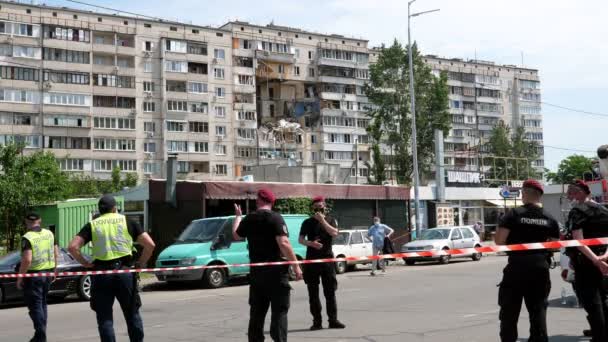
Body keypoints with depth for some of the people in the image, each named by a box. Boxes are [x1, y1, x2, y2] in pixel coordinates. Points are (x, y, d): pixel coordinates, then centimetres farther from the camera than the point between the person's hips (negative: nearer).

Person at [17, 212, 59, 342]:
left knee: (35, 305, 0)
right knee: (42, 303, 18)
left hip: (33, 274, -7)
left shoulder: (27, 238, -16)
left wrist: (20, 278, -15)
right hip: (48, 273, 7)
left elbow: (27, 260, -23)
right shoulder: (49, 233, 4)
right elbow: (56, 253, 9)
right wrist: (54, 269, 20)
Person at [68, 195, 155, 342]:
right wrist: (141, 263, 9)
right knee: (132, 315, 13)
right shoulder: (127, 222, 8)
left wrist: (85, 263, 5)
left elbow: (72, 247, -4)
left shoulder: (92, 225, 8)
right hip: (124, 271, 0)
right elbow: (150, 244, 0)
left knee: (105, 318, 7)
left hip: (101, 273, 0)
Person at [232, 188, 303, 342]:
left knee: (257, 311, 14)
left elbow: (236, 235, 24)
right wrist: (296, 266, -16)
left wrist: (238, 216, 39)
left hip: (256, 270, 5)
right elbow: (283, 243, -21)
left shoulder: (249, 219, 6)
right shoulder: (275, 218, -11)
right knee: (279, 311, -2)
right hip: (276, 270, -5)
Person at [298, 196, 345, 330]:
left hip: (327, 258, 0)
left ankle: (333, 320, 4)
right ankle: (317, 321, 5)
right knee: (313, 292, 1)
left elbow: (334, 233, -9)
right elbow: (300, 239, 4)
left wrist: (322, 220, -13)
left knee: (330, 291, 0)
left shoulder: (331, 220, 9)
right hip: (311, 259, 0)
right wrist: (310, 243, -15)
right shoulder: (308, 222, 9)